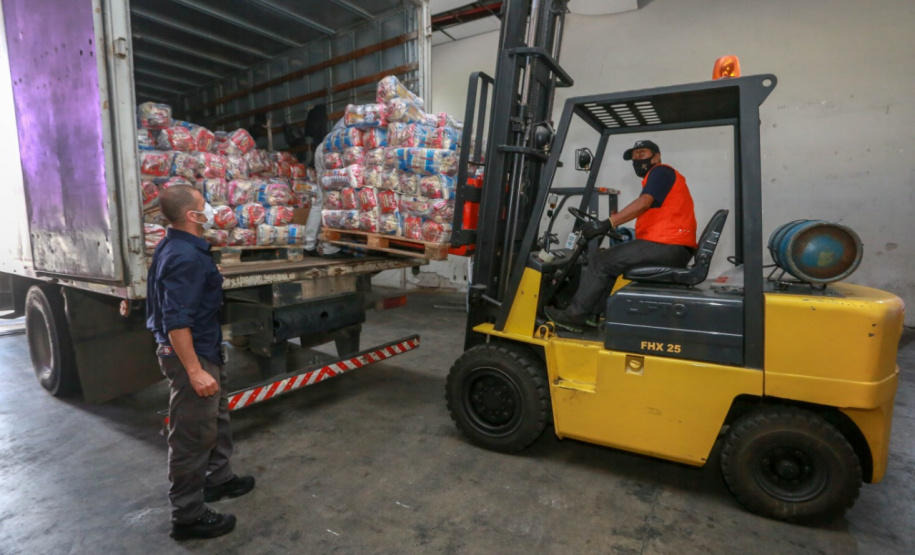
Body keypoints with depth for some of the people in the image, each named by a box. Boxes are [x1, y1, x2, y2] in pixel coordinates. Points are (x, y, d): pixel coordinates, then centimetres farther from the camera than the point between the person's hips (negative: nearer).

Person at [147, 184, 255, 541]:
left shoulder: (180, 247, 9)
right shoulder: (185, 257, -25)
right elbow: (176, 321, -29)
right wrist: (194, 371, -27)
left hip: (204, 351, 11)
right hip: (191, 355, -11)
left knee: (216, 419, 24)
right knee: (192, 436, 2)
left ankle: (218, 479, 42)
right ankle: (188, 516, 18)